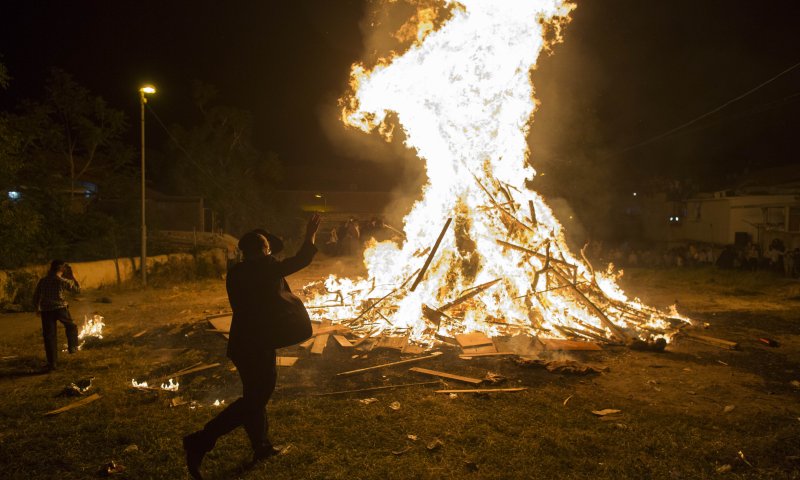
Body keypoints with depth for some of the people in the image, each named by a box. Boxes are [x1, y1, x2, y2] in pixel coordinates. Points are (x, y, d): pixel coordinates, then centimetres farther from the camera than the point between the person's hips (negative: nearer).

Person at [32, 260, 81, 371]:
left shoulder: (42, 281, 7)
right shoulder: (63, 281, -5)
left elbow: (35, 296, 10)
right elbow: (78, 289, 3)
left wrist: (37, 309, 25)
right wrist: (72, 276, 7)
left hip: (46, 311, 3)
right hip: (60, 308, -3)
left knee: (49, 336, 5)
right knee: (71, 326, 25)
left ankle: (52, 363, 7)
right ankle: (72, 346, 16)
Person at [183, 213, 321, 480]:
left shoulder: (235, 273, 6)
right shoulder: (267, 267, -14)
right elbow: (300, 260, -4)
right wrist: (310, 236, 10)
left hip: (241, 343, 8)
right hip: (259, 345, -8)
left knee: (254, 395, 20)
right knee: (254, 399, -1)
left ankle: (261, 446, 34)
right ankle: (201, 442, -7)